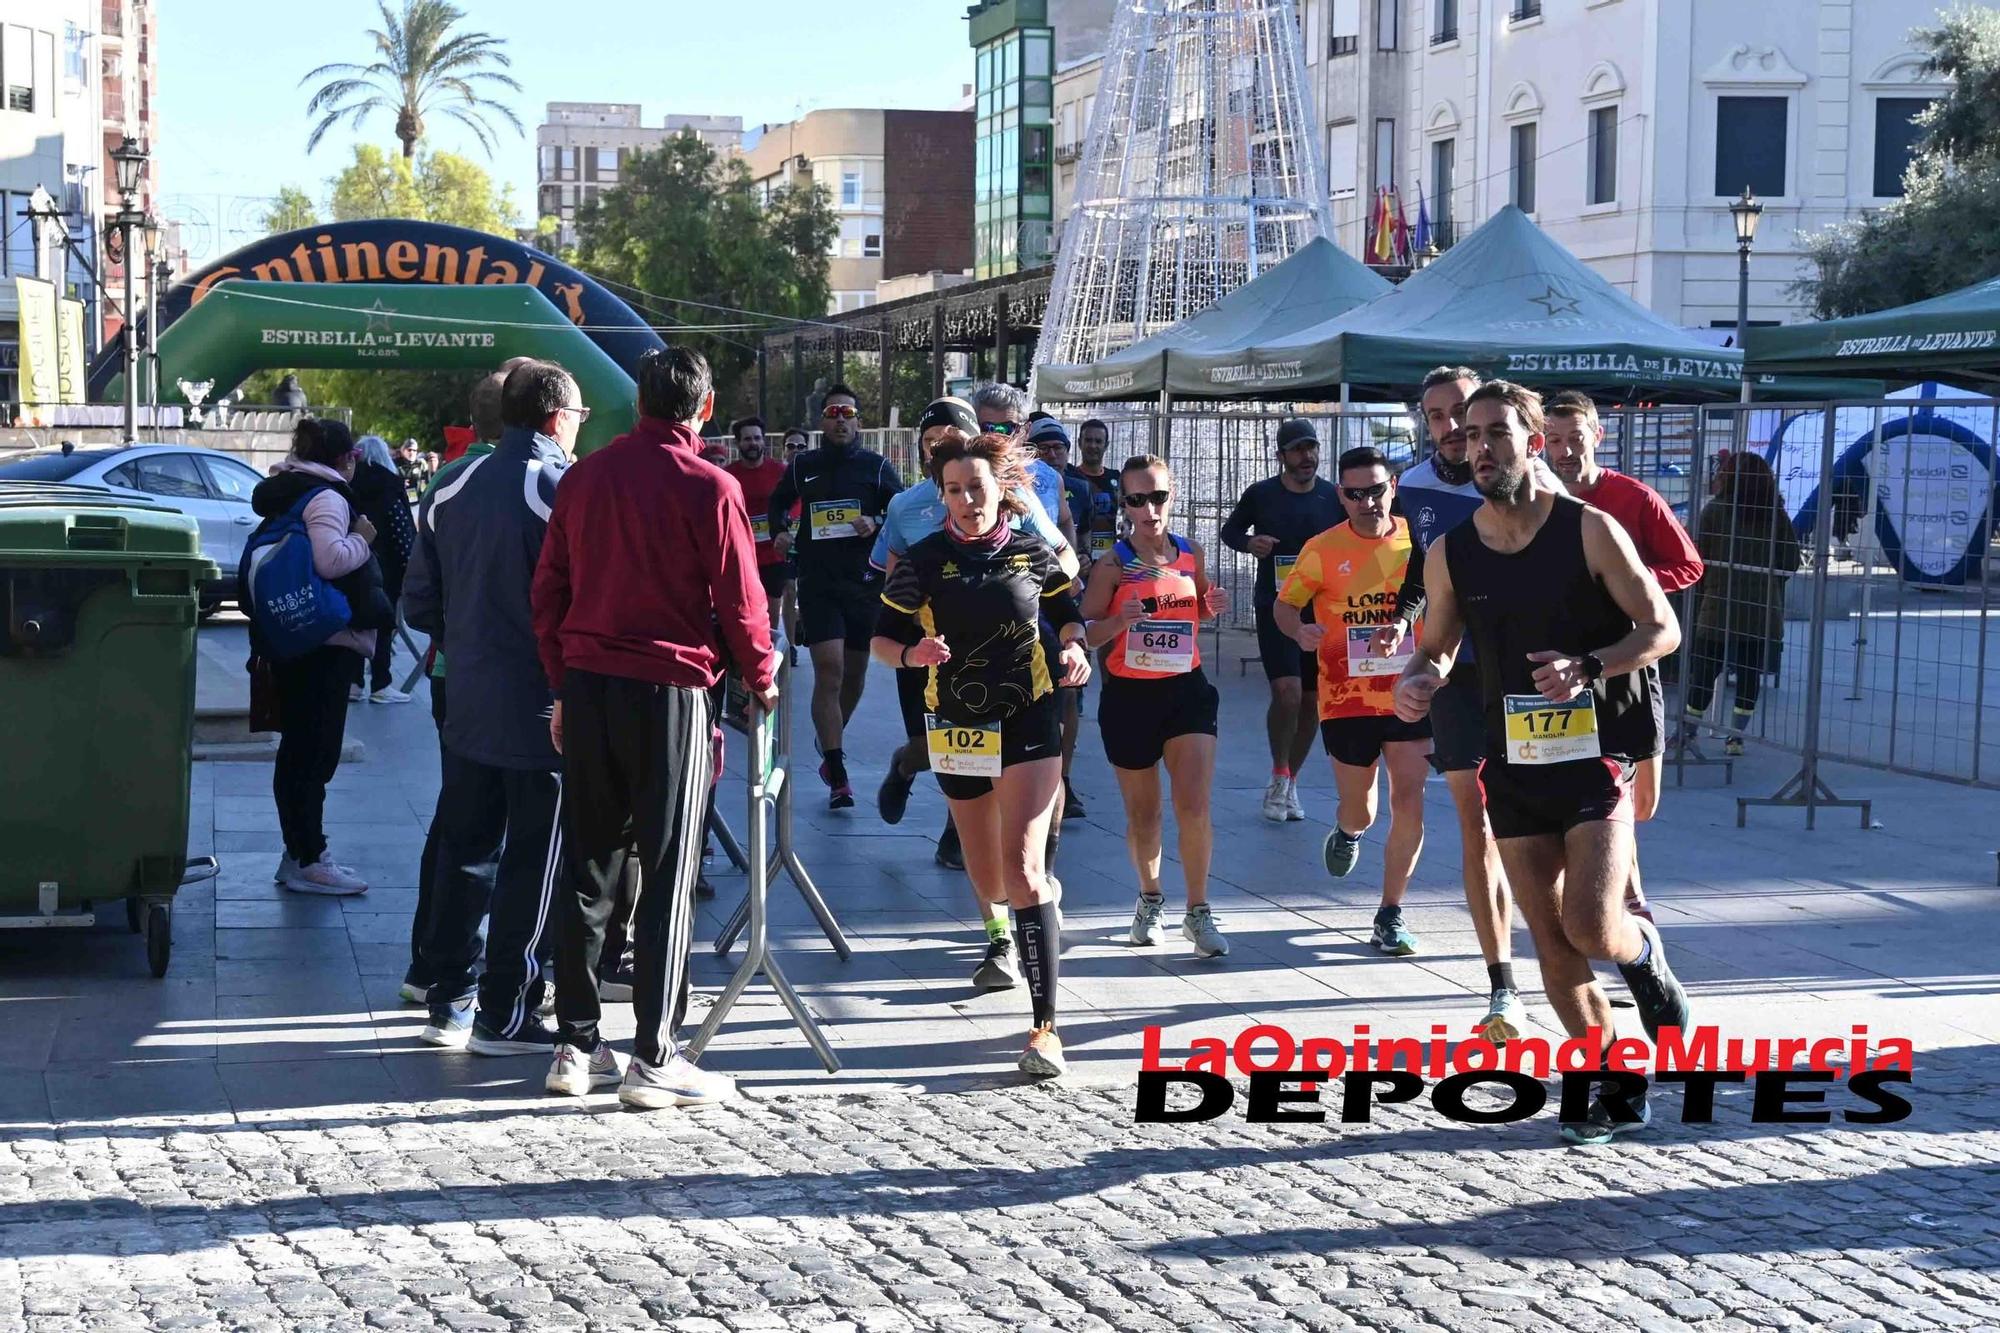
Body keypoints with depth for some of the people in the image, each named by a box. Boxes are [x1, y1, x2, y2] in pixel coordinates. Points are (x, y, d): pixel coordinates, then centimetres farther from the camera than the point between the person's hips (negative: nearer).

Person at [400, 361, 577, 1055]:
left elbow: (419, 603, 10)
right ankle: (505, 1016, 7)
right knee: (533, 862, 3)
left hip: (469, 707, 6)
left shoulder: (451, 491, 6)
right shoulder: (564, 492, -15)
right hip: (544, 711, -6)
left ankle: (448, 1000, 21)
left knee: (463, 851, 15)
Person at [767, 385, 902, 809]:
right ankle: (837, 775, -15)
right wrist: (780, 532, 5)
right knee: (829, 670, -13)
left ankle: (830, 739, 41)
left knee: (855, 671, 13)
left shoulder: (876, 466, 4)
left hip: (864, 580, 1)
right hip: (817, 580, -1)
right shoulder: (802, 466, 7)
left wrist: (877, 524, -13)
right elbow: (777, 503, 24)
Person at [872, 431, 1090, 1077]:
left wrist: (1073, 647, -8)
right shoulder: (923, 561, -4)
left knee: (1021, 869, -17)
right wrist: (911, 653, -23)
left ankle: (1046, 1028, -19)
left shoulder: (1033, 554, -2)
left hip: (1028, 722, -2)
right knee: (989, 883, 12)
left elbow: (1065, 613, 14)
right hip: (958, 728, 2)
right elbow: (882, 640, -2)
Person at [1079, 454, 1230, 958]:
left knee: (1194, 807, -10)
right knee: (1142, 814, 10)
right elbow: (1086, 633, -4)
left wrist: (1213, 607, -2)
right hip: (1129, 695, -1)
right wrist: (1119, 620, -23)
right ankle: (1150, 899, 33)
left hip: (1187, 690, 1)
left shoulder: (1192, 556, 4)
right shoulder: (1112, 565, -6)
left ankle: (1198, 912, 1)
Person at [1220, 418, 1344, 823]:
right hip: (1275, 606, -3)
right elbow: (1229, 530, 12)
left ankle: (1289, 784, 22)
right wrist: (1248, 542, -10)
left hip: (1322, 610, 3)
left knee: (1312, 701, 7)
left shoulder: (1335, 498, 3)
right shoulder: (1261, 494, -1)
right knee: (1287, 692, -18)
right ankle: (1279, 777, 1)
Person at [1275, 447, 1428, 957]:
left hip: (1409, 694, 1)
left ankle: (1390, 916, 4)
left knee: (1409, 803, -8)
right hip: (1347, 698, -1)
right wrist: (1299, 629, -21)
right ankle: (1348, 830, 50)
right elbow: (1285, 604, 1)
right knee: (1359, 810, 10)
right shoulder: (1322, 550, -4)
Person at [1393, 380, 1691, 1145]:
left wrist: (1586, 667, -23)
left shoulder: (1589, 530, -8)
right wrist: (1416, 682, -6)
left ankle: (1647, 956, 21)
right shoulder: (1449, 555, 3)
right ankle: (1618, 1095, 18)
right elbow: (1437, 646, 17)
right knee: (1553, 947, 4)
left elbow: (1663, 630, -6)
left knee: (1592, 929, -16)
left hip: (1592, 756, -4)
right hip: (1512, 766, 4)